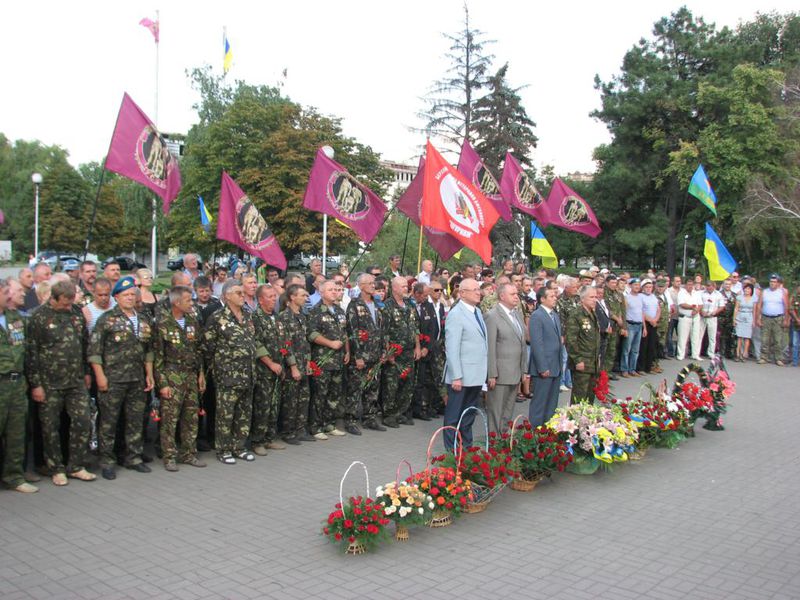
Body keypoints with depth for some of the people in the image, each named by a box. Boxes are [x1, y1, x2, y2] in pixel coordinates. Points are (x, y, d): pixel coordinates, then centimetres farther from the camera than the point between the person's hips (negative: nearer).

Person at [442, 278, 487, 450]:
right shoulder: (456, 314, -13)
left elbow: (483, 343, 13)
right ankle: (452, 449, 15)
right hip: (461, 376, -8)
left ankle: (466, 446, 28)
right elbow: (452, 349, -17)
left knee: (469, 414, 17)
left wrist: (485, 371, 9)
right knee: (454, 415, 5)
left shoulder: (477, 312, 12)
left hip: (477, 375, 8)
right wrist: (456, 377, -20)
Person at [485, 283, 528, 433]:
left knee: (508, 412, 15)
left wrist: (524, 370, 14)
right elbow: (490, 347, -15)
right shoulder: (492, 316, -11)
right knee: (496, 412, 1)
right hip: (500, 374, -7)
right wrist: (492, 374, -17)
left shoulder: (518, 314, 13)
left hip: (516, 374, 8)